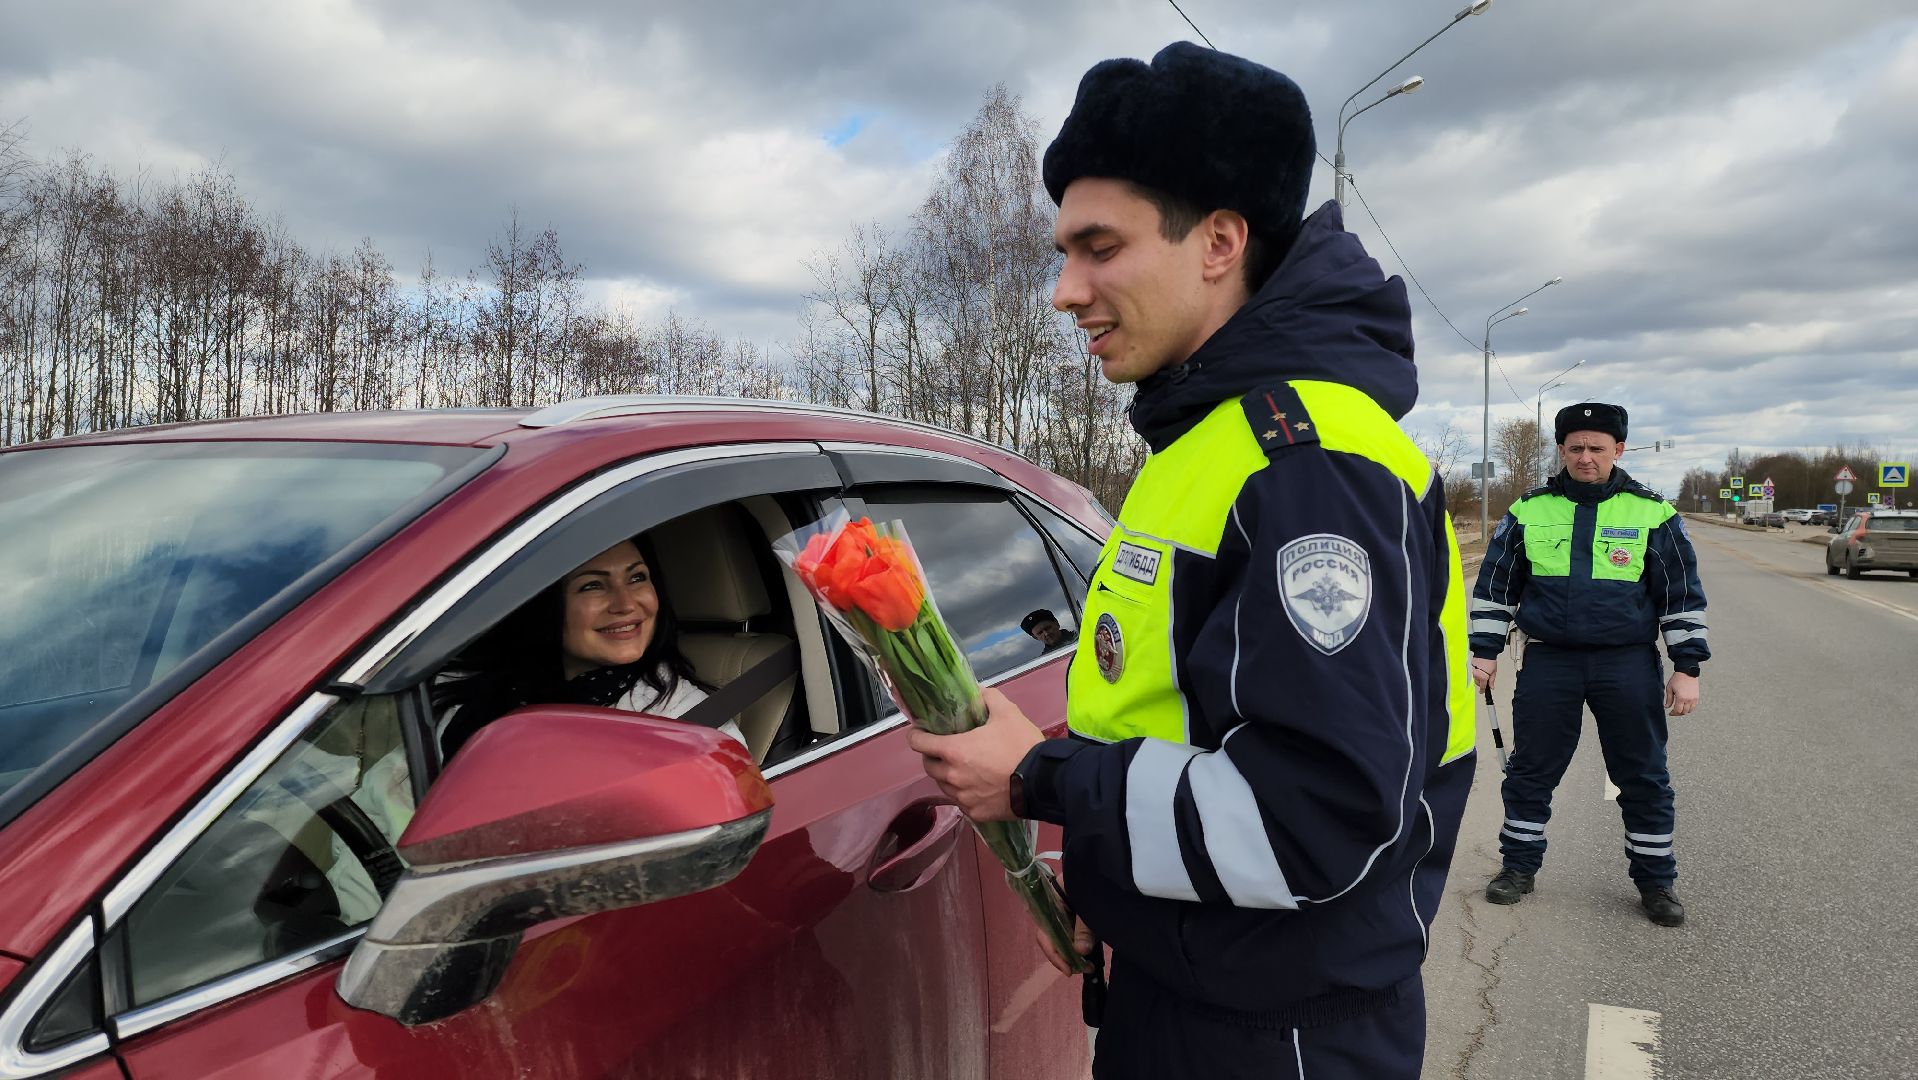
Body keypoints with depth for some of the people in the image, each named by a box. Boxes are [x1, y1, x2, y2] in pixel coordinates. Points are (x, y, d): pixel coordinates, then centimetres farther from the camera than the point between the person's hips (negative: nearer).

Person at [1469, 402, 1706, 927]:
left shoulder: (1653, 513, 1)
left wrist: (1687, 667, 0)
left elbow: (1683, 593, 4)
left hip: (1629, 665, -1)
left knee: (1644, 778, 7)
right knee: (1530, 771, 8)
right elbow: (1495, 585, 8)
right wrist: (1484, 651, 4)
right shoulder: (1529, 510, 4)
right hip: (1548, 662, 1)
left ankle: (1655, 879, 23)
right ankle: (1519, 866, 23)